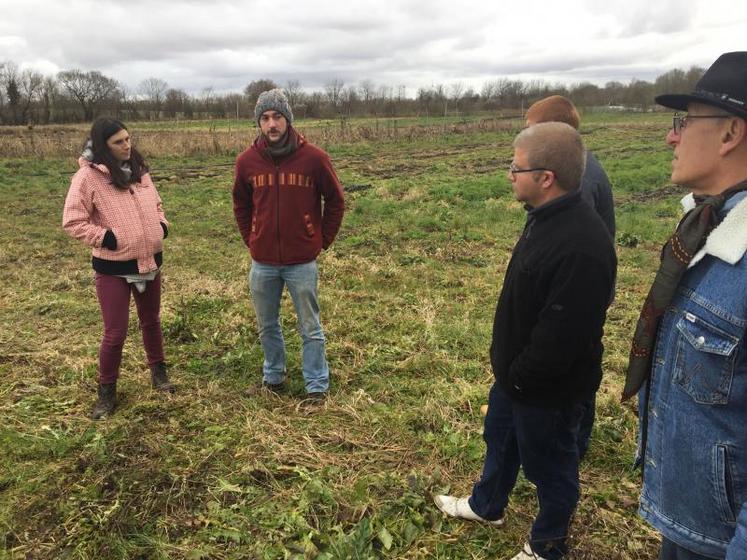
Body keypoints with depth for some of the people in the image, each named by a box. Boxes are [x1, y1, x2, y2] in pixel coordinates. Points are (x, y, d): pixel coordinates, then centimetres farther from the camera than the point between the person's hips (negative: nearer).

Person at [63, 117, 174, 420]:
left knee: (151, 321, 20)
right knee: (115, 333, 1)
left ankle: (158, 370, 41)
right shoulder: (88, 176, -13)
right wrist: (106, 238, -18)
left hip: (150, 261, 5)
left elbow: (155, 204, 19)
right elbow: (73, 222, -13)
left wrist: (162, 225, 2)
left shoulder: (139, 169, 4)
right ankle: (107, 391, 22)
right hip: (113, 268, -5)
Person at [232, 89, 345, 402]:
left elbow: (335, 201, 1)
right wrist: (251, 241, 9)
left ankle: (317, 385, 23)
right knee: (267, 326, 17)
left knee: (310, 328, 8)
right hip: (262, 262, 3)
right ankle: (273, 375, 38)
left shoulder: (314, 158, -10)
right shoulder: (247, 161, -3)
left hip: (302, 261, -3)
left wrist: (323, 241, 2)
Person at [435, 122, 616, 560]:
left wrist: (520, 377, -16)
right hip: (516, 375, 10)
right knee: (500, 441, 29)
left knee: (549, 466, 15)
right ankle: (487, 506, 55)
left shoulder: (580, 247, -34)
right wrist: (509, 372, 10)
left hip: (547, 390, -9)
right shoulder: (546, 219, 0)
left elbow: (562, 336, -31)